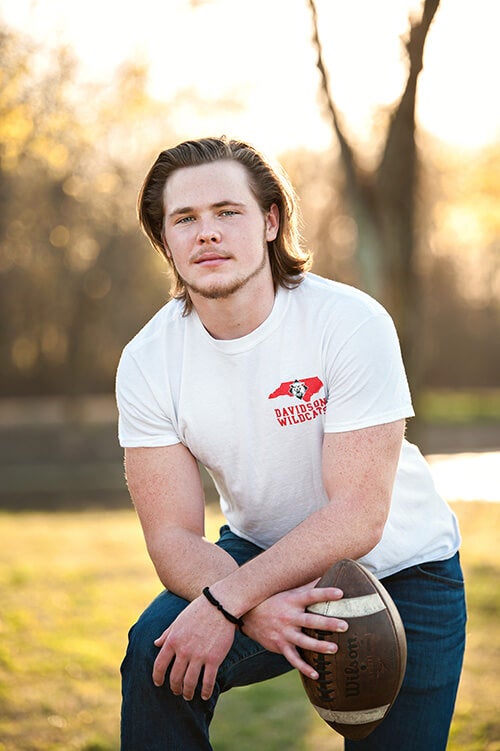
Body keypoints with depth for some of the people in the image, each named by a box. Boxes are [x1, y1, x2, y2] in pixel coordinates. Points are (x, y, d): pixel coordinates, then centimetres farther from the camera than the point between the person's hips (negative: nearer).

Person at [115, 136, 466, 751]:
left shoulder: (352, 323, -25)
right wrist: (255, 611, -37)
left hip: (398, 567, -1)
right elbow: (173, 536, -17)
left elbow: (357, 517, -27)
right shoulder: (147, 362, -15)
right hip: (260, 556, 2)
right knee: (156, 653, -24)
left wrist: (224, 603, -35)